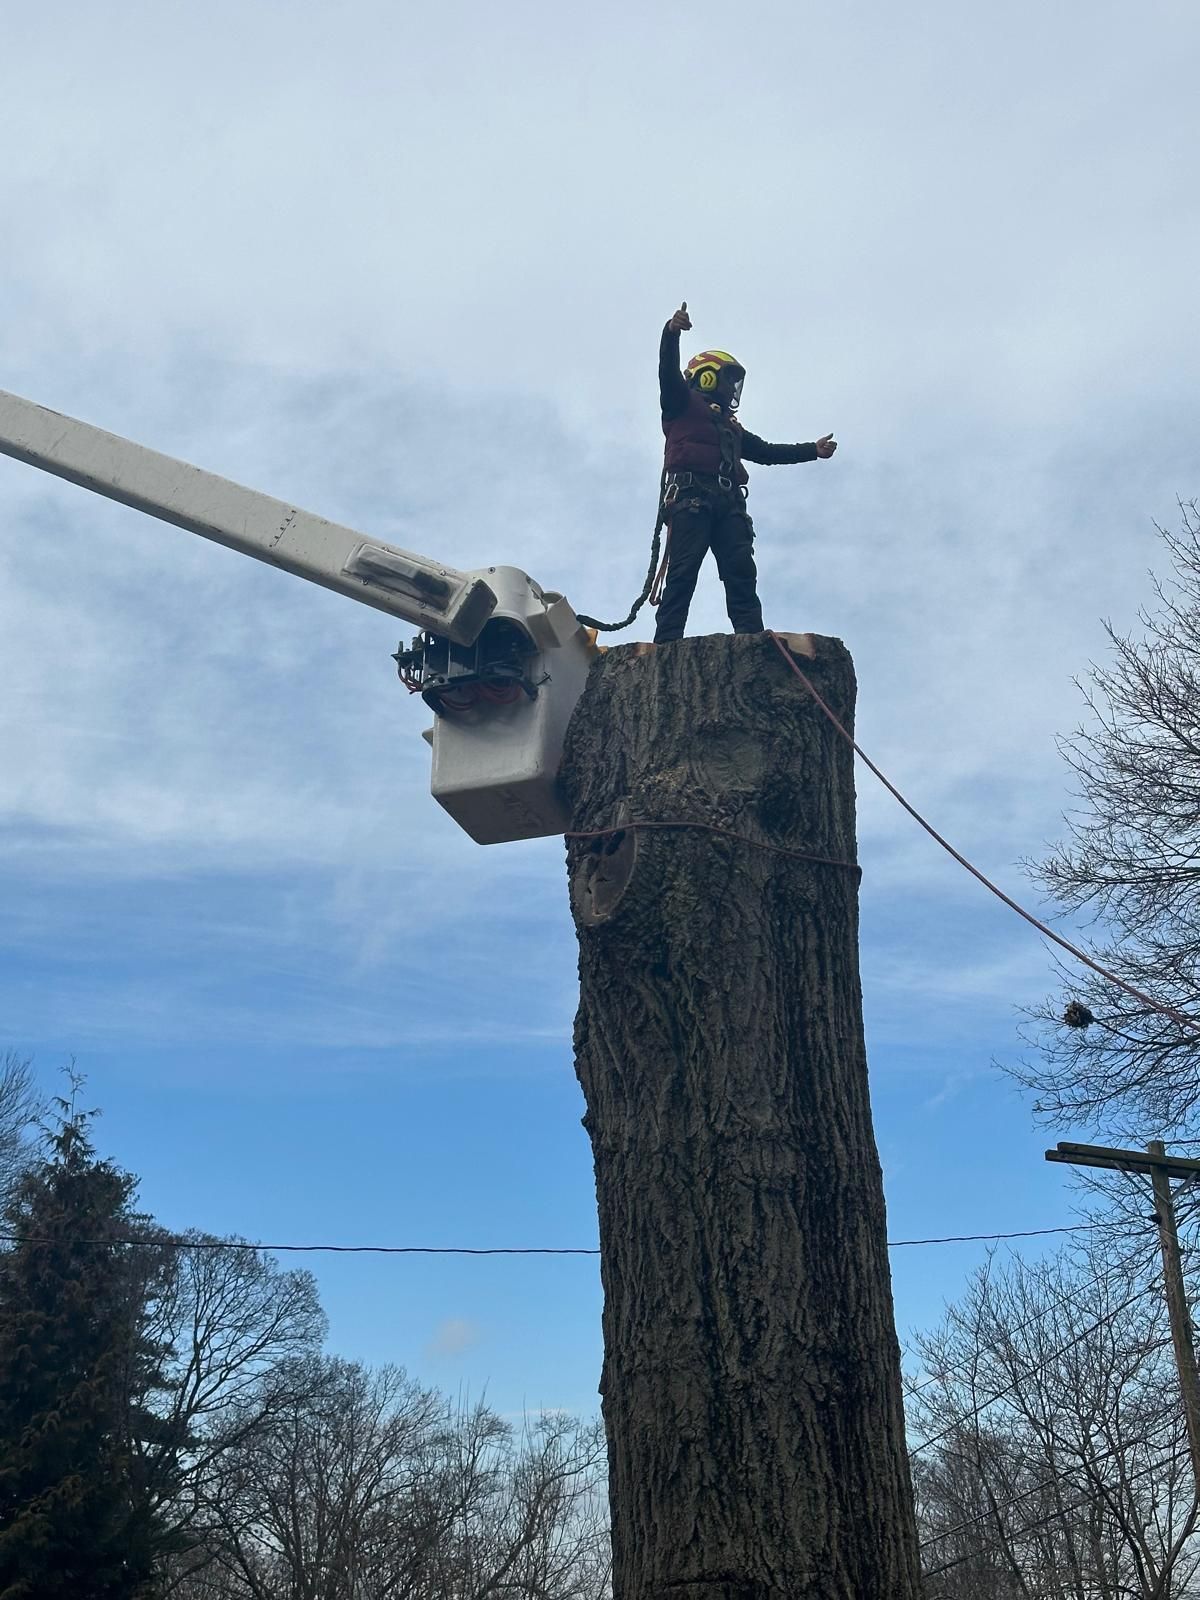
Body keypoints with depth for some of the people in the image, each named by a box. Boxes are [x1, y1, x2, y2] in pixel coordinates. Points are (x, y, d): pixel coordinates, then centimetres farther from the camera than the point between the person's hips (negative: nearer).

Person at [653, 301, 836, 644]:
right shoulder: (683, 403, 19)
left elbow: (767, 452, 40)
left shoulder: (731, 427, 39)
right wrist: (672, 332, -18)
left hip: (729, 501, 7)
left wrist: (813, 450, 35)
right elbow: (668, 372, 1)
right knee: (684, 571, -21)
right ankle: (667, 645, -32)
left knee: (741, 573, -13)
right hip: (691, 494, -6)